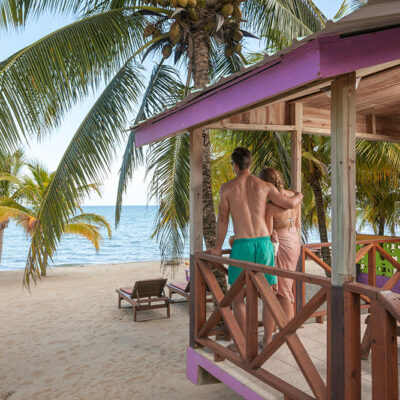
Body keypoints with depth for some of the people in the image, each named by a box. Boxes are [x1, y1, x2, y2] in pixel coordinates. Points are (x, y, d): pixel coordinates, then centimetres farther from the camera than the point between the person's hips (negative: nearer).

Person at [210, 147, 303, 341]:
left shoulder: (226, 188, 1)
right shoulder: (264, 185, 5)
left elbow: (222, 219, -1)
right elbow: (290, 204, 11)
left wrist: (218, 248, 10)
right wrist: (299, 196, 36)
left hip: (242, 245, -2)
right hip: (264, 242, 3)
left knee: (237, 295, 9)